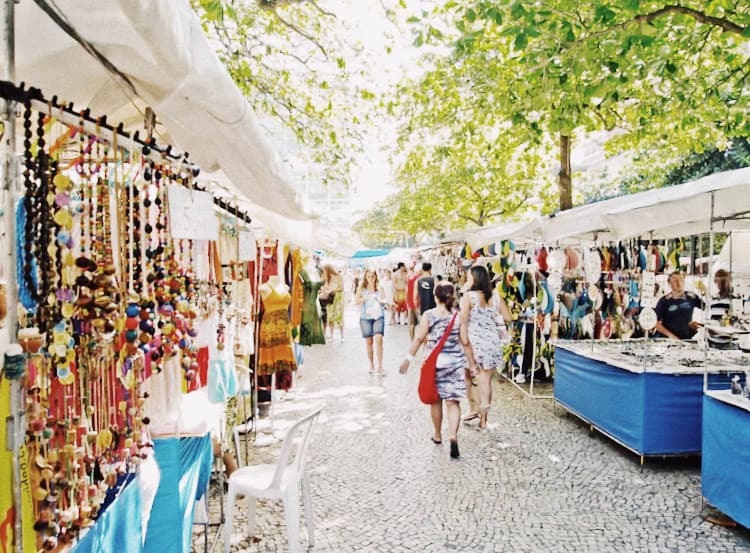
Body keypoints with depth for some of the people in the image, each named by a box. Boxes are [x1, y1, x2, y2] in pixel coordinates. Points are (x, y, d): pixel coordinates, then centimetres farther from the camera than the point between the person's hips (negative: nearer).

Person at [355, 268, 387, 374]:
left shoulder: (379, 288, 4)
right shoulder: (361, 288, 3)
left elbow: (384, 300, 7)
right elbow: (356, 301, 2)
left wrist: (381, 301, -15)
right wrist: (365, 298, -16)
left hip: (379, 316, -1)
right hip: (365, 317, 1)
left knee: (379, 339, -14)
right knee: (369, 342, 8)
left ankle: (380, 367, -11)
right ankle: (371, 365, 23)